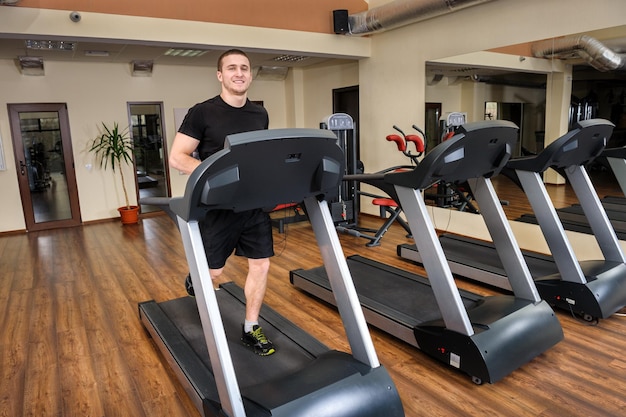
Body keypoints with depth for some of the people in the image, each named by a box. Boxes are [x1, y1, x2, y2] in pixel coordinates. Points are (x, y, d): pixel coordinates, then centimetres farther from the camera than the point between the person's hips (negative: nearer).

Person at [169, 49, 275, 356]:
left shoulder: (260, 115, 7)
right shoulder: (202, 113, -8)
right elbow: (176, 157, -9)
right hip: (218, 204, -4)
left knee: (260, 264, 4)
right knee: (213, 270, 7)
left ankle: (250, 329, 21)